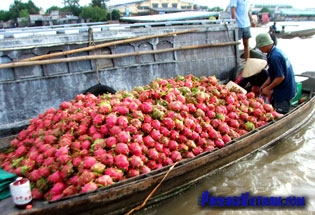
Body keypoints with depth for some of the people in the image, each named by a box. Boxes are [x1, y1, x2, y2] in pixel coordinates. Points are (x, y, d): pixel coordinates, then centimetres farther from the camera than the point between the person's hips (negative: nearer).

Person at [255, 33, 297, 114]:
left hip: (284, 92, -10)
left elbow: (280, 77, -25)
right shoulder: (276, 51, 7)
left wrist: (267, 88, -14)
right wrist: (264, 85, 13)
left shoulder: (274, 57, -25)